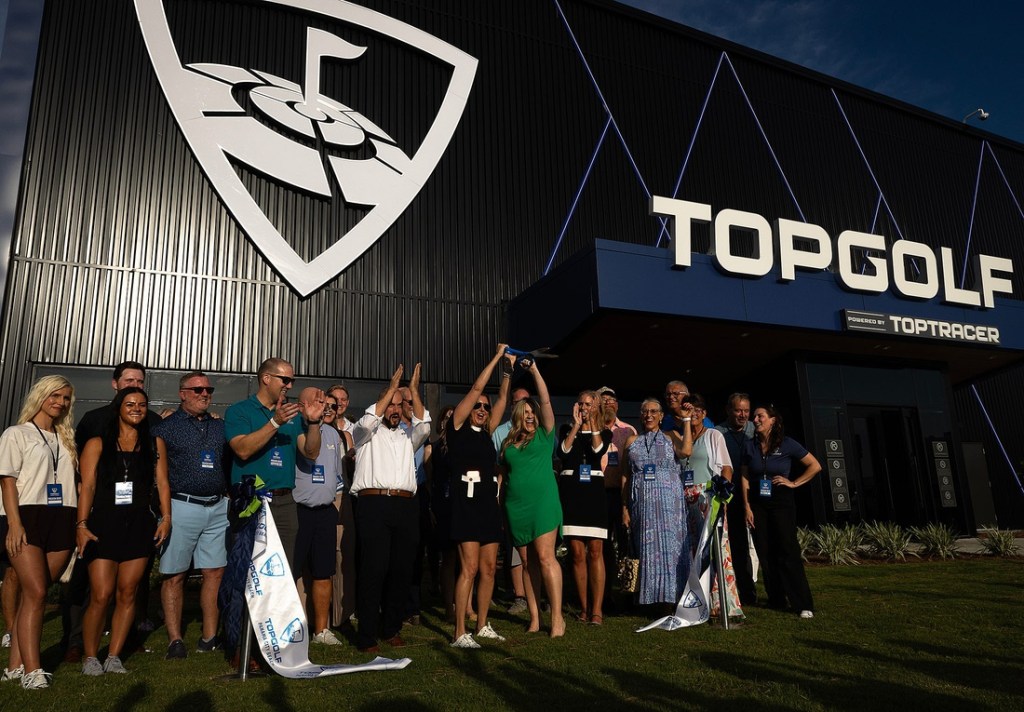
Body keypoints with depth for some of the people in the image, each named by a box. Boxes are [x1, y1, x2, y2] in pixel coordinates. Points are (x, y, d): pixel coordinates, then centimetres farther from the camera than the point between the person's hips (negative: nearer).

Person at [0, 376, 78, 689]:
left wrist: (78, 522, 6)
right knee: (36, 593, -12)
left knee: (34, 594, 4)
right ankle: (32, 671, -11)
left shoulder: (66, 440, 20)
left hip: (62, 520, 4)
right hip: (28, 517, -4)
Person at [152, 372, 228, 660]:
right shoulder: (166, 426, 1)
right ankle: (175, 641, 10)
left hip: (218, 507, 4)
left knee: (215, 573, 5)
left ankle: (210, 637, 14)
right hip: (182, 507, -4)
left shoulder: (220, 427, 13)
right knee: (175, 576, 2)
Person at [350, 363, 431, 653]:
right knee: (373, 569, -8)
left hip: (406, 506, 4)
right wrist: (392, 387, -6)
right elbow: (367, 421, -8)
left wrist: (414, 390, 1)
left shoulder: (407, 438, 25)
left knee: (402, 570, 4)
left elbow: (424, 427, 6)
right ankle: (367, 635, -2)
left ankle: (391, 629, 17)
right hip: (374, 503, -4)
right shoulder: (367, 435, 14)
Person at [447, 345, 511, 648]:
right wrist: (496, 357, 0)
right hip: (466, 504, -7)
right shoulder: (457, 427, 1)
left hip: (489, 505, 7)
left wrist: (507, 371, 12)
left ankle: (482, 625, 20)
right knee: (469, 568, -10)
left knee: (489, 568, 9)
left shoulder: (486, 433, 17)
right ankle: (460, 633, -4)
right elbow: (475, 389, -3)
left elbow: (502, 400, 17)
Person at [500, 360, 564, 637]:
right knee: (527, 563, 8)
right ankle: (534, 618, 15)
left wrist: (534, 370, -8)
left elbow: (546, 401, -6)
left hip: (543, 503, -4)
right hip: (516, 507, 4)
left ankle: (557, 616, -3)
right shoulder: (509, 443, 12)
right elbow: (503, 473, 17)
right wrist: (499, 503, 9)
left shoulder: (544, 435, 4)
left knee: (546, 557, -9)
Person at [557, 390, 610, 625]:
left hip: (594, 491, 0)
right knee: (577, 553, 1)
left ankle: (597, 608, -3)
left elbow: (598, 451, -9)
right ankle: (584, 607, 11)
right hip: (570, 491, 0)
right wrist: (576, 424, -6)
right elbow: (562, 452, -7)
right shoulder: (567, 429, 12)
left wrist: (592, 423, -9)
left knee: (595, 551, -6)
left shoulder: (604, 432, 12)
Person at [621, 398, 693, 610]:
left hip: (669, 503, -2)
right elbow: (626, 476, 11)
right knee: (648, 550, 5)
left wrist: (686, 420, -9)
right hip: (643, 504, 2)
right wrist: (625, 508, 5)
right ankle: (652, 597, 14)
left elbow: (686, 451, -16)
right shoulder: (632, 441, 13)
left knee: (670, 547, -2)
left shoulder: (670, 437, 7)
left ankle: (671, 600, 5)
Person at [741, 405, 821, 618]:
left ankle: (803, 604, 1)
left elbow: (815, 466, -2)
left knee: (788, 551, -6)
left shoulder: (787, 444, -5)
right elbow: (745, 477, 4)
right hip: (758, 504, 3)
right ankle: (776, 600, 15)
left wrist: (794, 483, -6)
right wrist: (747, 507, -2)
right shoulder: (750, 446, 3)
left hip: (782, 502, -3)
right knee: (765, 553, 4)